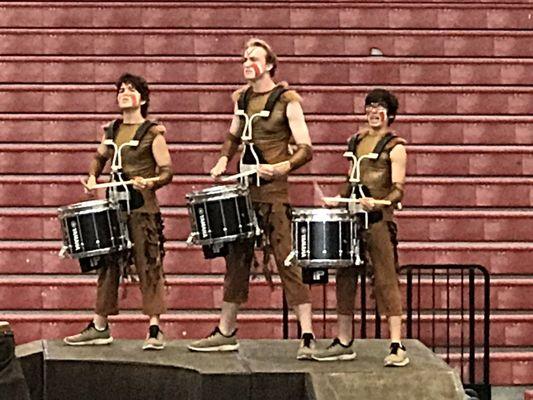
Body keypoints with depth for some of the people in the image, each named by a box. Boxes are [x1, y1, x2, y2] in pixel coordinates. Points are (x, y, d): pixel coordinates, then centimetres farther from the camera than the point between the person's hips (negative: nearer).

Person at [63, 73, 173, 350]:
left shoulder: (153, 132, -4)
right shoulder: (111, 130, 12)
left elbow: (166, 171, -6)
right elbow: (99, 157, 29)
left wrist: (150, 183, -24)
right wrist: (92, 177, 11)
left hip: (143, 206, -6)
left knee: (148, 266, -6)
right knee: (108, 265, 8)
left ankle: (155, 330, -3)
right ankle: (100, 327, 15)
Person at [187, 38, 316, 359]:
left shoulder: (287, 100, -7)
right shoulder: (242, 98, 12)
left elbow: (305, 149, -10)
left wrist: (282, 167, -26)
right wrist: (223, 161, 10)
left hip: (274, 191, -7)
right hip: (244, 188, 7)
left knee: (287, 260, -9)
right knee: (237, 258, 11)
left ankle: (307, 337, -9)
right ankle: (226, 332, 19)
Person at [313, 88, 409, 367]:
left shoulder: (394, 147, -4)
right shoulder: (357, 140, 17)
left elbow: (398, 189, -11)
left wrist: (377, 203, -28)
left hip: (379, 218, -7)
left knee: (385, 280, -8)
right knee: (345, 277, 7)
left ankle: (397, 346, -8)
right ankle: (344, 342, 15)